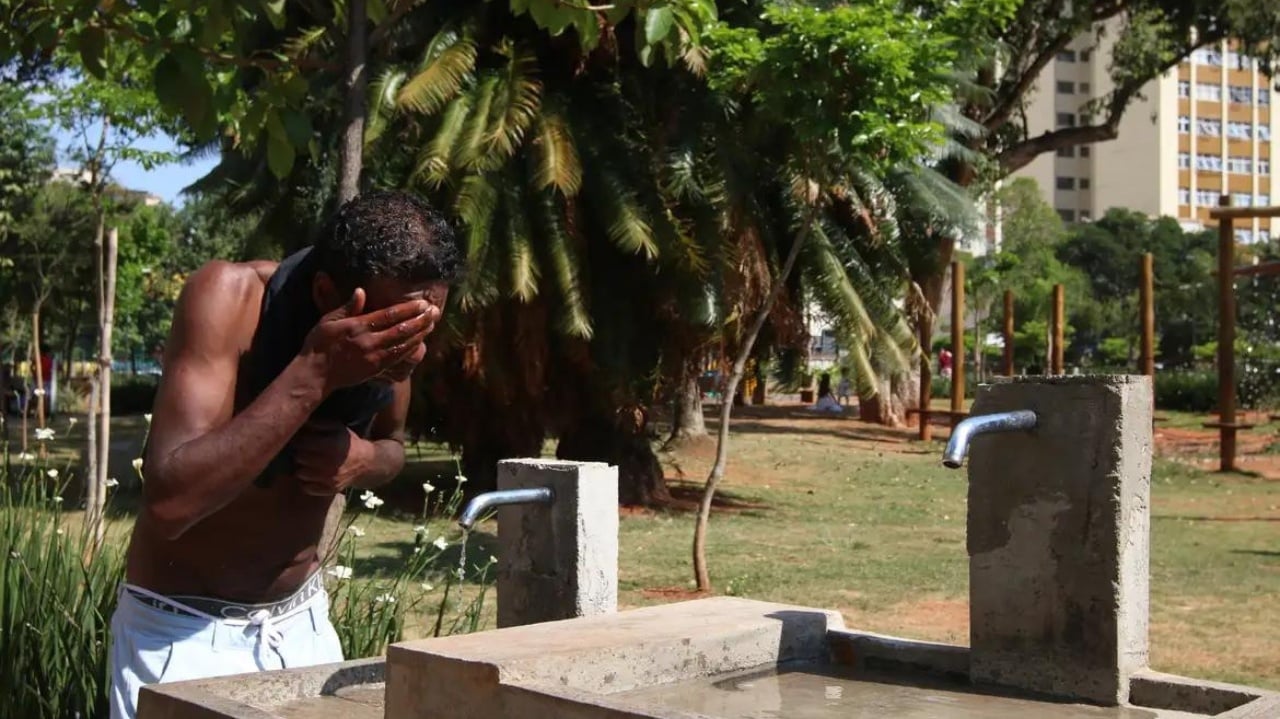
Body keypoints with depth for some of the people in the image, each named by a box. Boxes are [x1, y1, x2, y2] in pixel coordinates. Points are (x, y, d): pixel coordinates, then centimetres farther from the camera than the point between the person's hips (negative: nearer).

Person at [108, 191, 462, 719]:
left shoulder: (394, 325, -10)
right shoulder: (226, 297, -25)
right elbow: (169, 502, -34)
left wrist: (364, 460, -14)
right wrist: (313, 373, -38)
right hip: (182, 629, -5)